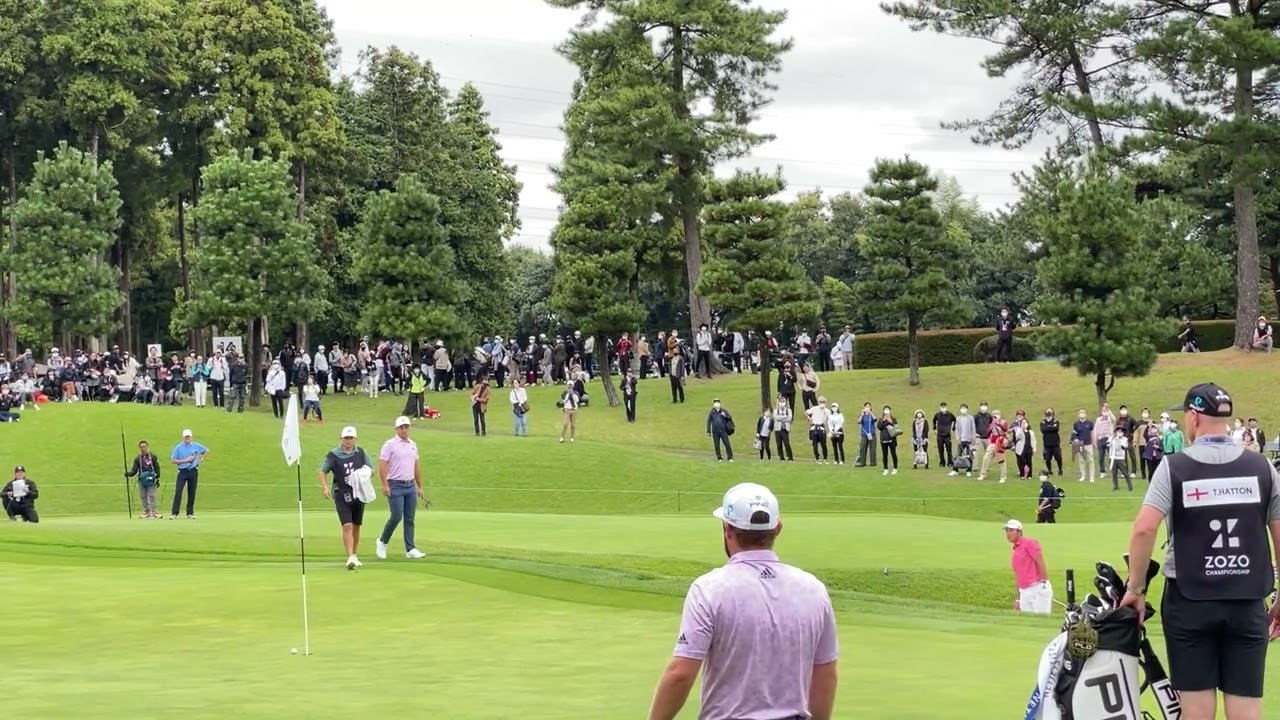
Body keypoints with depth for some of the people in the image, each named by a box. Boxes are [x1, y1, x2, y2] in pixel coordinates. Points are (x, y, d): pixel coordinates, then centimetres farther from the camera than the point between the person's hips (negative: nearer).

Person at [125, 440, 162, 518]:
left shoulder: (153, 457, 2)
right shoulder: (137, 459, 7)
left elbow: (157, 468, 2)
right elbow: (134, 470, 3)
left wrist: (157, 480, -3)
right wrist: (128, 474, -17)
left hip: (151, 480, -3)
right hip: (141, 480, 3)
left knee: (151, 496, -8)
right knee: (143, 497, 4)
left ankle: (153, 512, -6)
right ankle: (146, 511, 14)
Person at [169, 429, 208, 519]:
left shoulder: (196, 446, 5)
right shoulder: (178, 447, -1)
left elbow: (206, 451, 21)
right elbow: (173, 460, -4)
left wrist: (201, 459, 6)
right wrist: (185, 460, -13)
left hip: (193, 472, 2)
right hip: (182, 472, -2)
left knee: (192, 492, 4)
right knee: (178, 491, -11)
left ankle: (190, 513, 13)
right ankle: (174, 513, -13)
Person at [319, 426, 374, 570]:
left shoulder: (361, 453, 5)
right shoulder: (333, 455, -4)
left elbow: (371, 469, 14)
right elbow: (322, 471, 3)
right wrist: (325, 487, -12)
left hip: (359, 494, 4)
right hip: (341, 495, -4)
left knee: (356, 526, 12)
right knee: (347, 526, -16)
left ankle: (355, 556, 27)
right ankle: (350, 558, -22)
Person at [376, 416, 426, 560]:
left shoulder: (413, 445, 14)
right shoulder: (390, 445, -6)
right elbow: (382, 465, -11)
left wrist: (419, 486, 17)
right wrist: (385, 485, -18)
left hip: (411, 486, 6)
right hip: (396, 486, -6)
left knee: (409, 519, 4)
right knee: (396, 517, -8)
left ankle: (410, 550, 6)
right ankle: (382, 542, 12)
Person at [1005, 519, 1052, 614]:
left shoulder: (1029, 543, -3)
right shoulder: (1015, 551, 21)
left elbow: (1040, 562, -11)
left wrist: (1044, 582, -17)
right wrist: (1018, 598, 23)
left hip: (1038, 588, -8)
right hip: (1024, 592, 8)